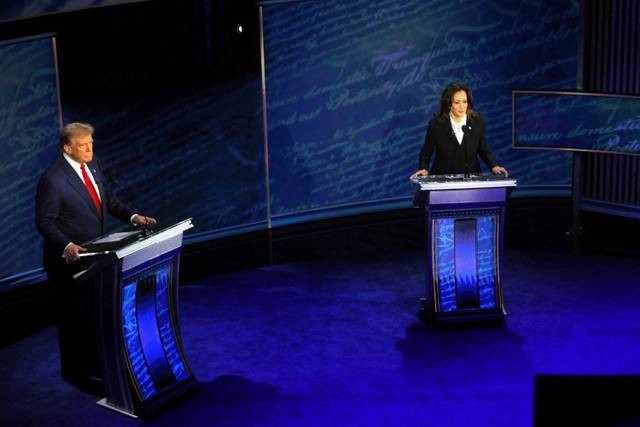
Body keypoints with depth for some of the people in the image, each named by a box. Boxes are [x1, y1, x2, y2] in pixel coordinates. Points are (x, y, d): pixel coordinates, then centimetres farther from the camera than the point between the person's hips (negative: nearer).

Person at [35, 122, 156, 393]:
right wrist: (67, 246, -34)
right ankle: (74, 371, 23)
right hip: (69, 259, -7)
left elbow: (108, 200, 12)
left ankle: (93, 362, 34)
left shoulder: (91, 165, 2)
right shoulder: (52, 179, -22)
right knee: (74, 315, 7)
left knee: (95, 312, 18)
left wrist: (133, 217, -3)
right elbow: (45, 222, -20)